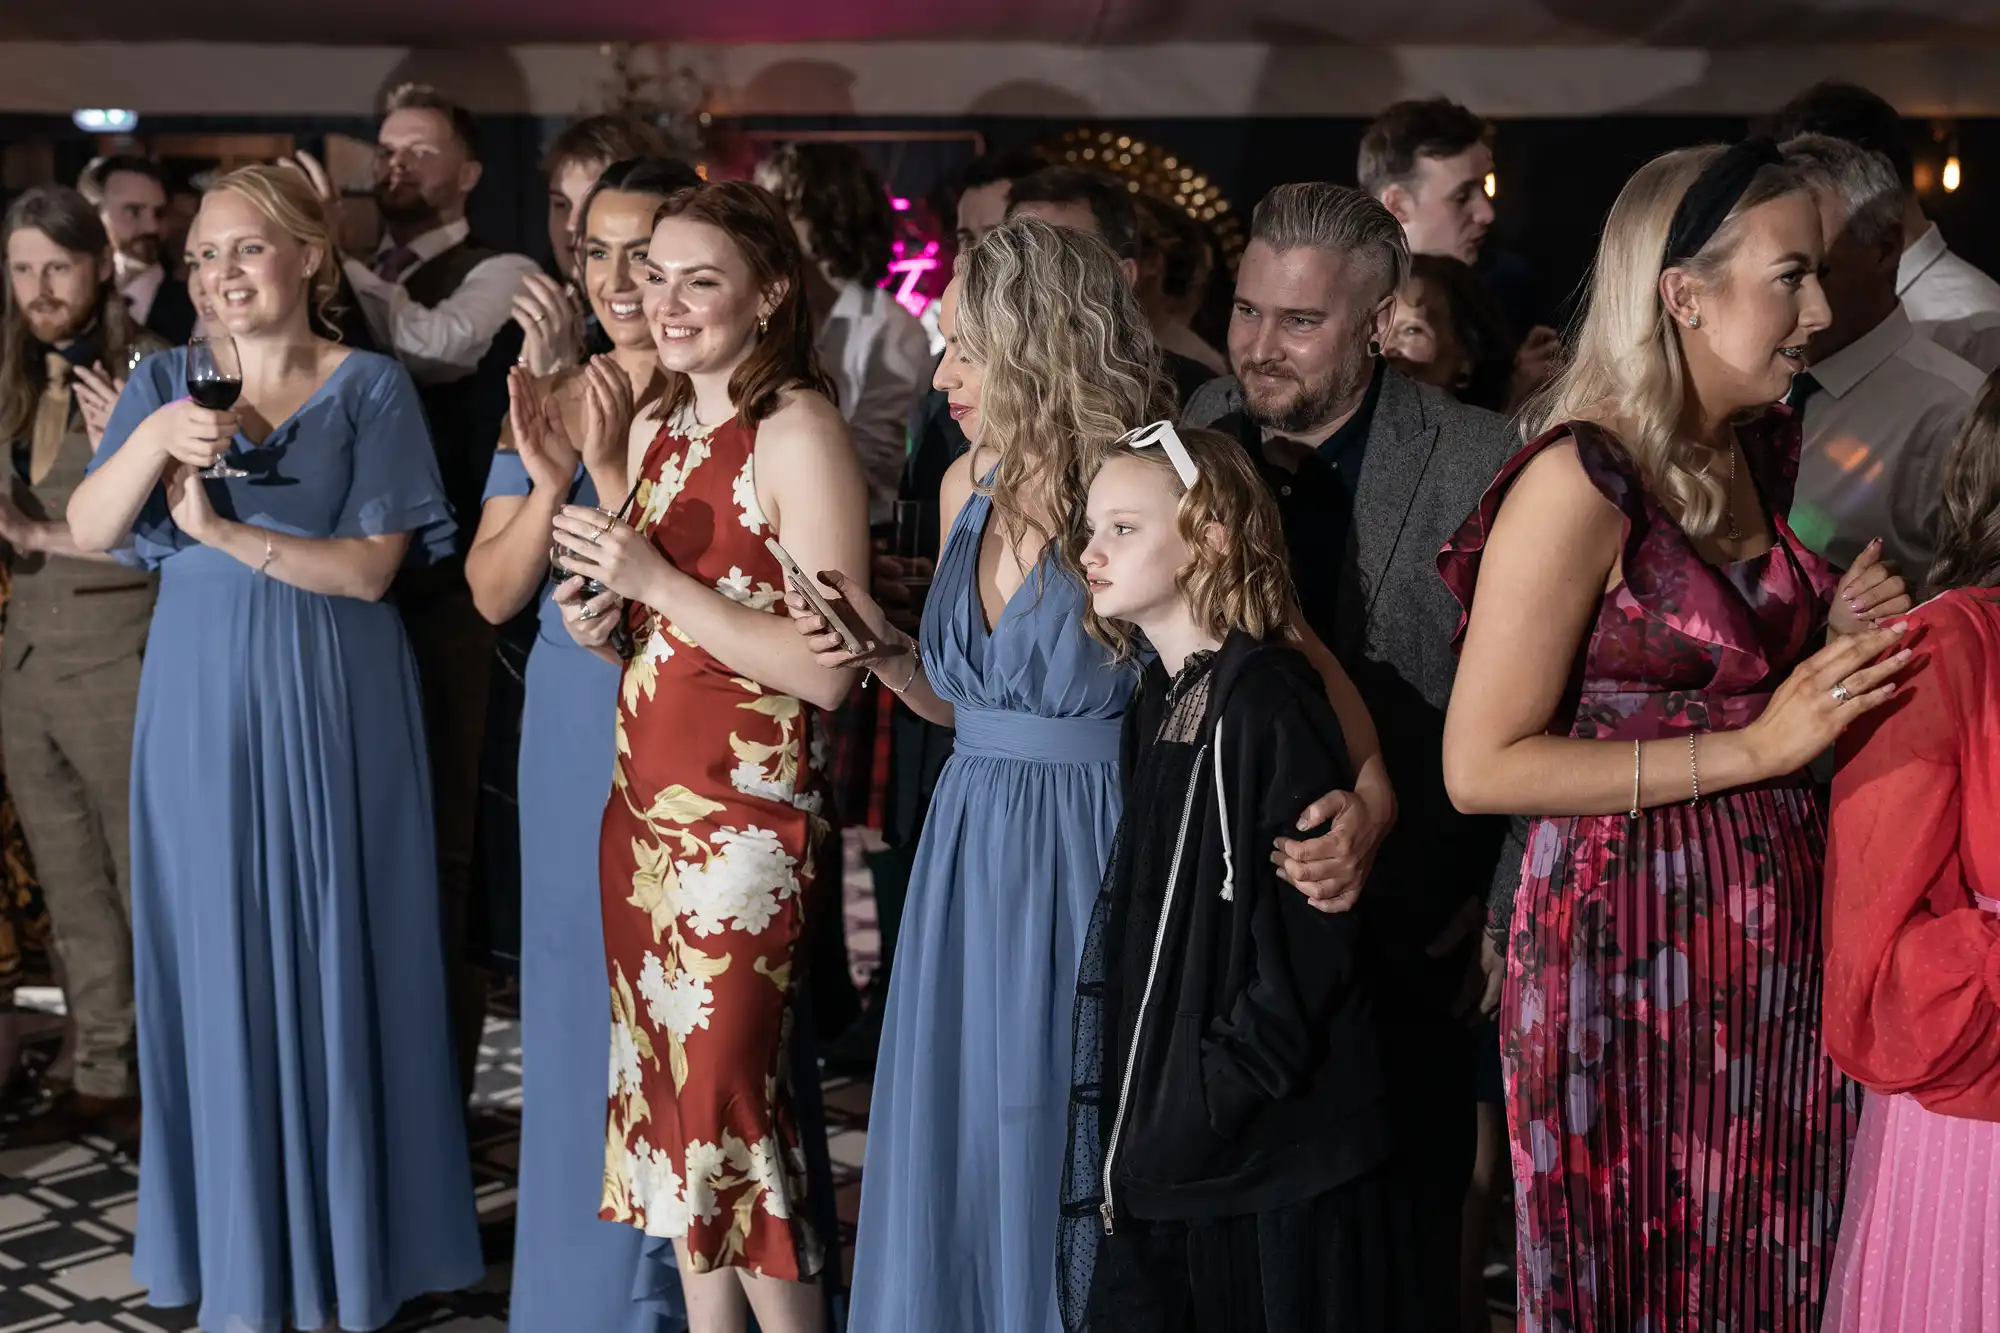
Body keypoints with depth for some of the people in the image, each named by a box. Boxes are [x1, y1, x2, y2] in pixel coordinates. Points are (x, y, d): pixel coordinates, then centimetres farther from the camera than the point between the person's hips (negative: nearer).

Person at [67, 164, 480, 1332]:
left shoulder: (371, 388, -1)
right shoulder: (167, 383, 9)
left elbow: (371, 567, -8)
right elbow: (89, 530, 0)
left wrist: (224, 530, -16)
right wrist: (156, 438, -16)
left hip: (332, 711, -3)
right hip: (202, 710, 3)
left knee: (333, 959, 2)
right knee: (217, 966, 5)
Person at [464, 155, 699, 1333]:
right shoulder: (547, 404, 6)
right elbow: (493, 595, 3)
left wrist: (613, 471, -22)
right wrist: (548, 482, -12)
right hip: (571, 737, 6)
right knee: (578, 995, 14)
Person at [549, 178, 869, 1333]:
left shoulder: (800, 430, -13)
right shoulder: (659, 425, 11)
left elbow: (827, 671, -19)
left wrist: (656, 582, -20)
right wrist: (609, 622, 2)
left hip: (744, 819, -8)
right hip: (645, 802, 8)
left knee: (733, 1103, -2)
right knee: (665, 1095, 12)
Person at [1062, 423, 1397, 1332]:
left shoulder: (1265, 701, -14)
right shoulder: (1157, 700, 10)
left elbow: (1305, 940, -16)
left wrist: (1207, 1112, -15)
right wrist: (1138, 1121, 8)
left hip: (1269, 1153, -7)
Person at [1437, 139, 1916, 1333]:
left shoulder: (1760, 452, 8)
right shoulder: (1581, 481, -16)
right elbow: (1482, 766, -19)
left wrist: (1834, 644, 2)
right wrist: (1750, 750, -19)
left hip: (1777, 934, 7)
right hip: (1635, 946, -7)